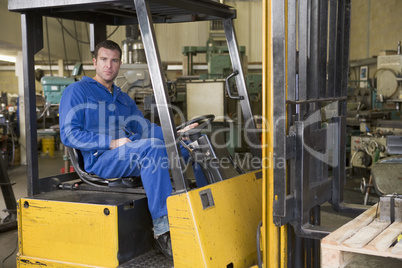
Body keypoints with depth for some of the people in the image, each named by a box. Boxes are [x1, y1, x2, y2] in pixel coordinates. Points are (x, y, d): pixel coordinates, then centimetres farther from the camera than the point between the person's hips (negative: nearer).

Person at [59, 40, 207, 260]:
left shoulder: (124, 99, 27)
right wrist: (111, 143, -18)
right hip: (100, 159, -7)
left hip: (134, 155, 7)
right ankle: (162, 230, -36)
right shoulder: (77, 91, 5)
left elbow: (145, 128, 20)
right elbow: (69, 134, -7)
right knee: (151, 147, -36)